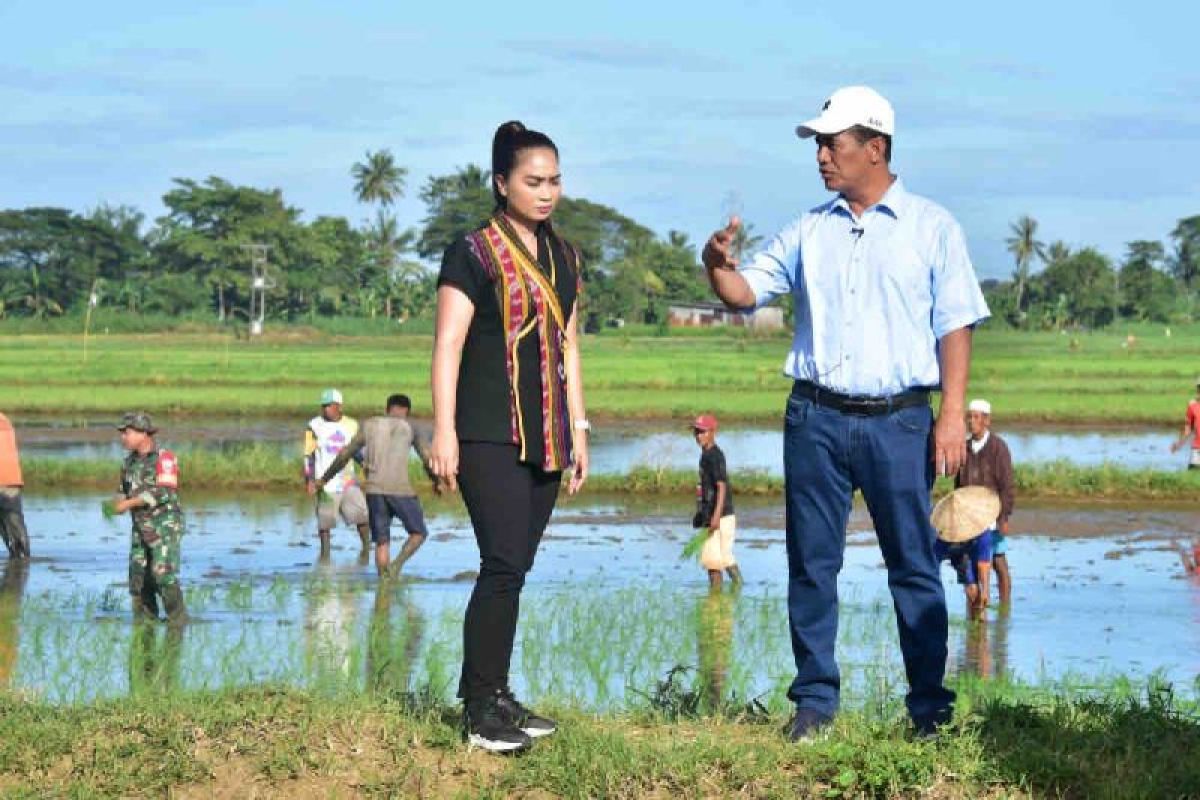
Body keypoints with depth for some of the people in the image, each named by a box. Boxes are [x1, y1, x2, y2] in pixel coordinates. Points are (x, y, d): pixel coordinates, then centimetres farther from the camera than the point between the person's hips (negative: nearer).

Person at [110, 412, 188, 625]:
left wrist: (129, 503, -21)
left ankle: (178, 619, -7)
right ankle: (144, 620, 12)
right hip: (141, 528, 7)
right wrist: (119, 500, -4)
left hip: (165, 525, -7)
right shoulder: (130, 461, 11)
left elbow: (163, 493, -23)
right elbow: (124, 491, 20)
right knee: (138, 576, 3)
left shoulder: (164, 459, -13)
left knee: (163, 574, -17)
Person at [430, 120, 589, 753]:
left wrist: (578, 429, 19)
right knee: (504, 565, -13)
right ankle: (480, 713, -10)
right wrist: (444, 433, -16)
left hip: (545, 437, 7)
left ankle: (491, 695, 14)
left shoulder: (562, 257, 16)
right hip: (490, 437, -7)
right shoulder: (474, 254, -5)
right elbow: (447, 345, -9)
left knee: (515, 569, 8)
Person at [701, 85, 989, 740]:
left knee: (914, 566, 0)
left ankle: (930, 706, 6)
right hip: (816, 418, 3)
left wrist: (952, 415, -8)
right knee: (811, 564, 4)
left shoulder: (932, 228, 4)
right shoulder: (810, 231, 12)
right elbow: (746, 292, 11)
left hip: (898, 421, -3)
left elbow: (955, 326, 1)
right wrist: (719, 264, -12)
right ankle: (814, 700, 11)